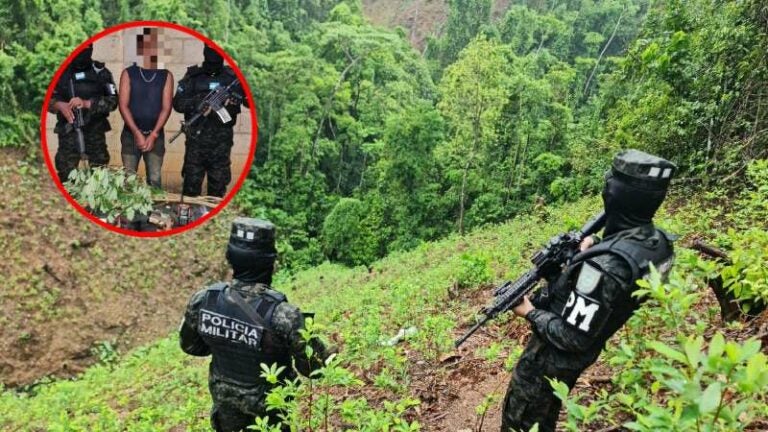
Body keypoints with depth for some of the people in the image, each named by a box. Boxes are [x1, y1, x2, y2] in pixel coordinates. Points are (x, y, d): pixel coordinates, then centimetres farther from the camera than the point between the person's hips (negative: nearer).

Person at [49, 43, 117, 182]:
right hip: (68, 133, 1)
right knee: (66, 176, 1)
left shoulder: (100, 72, 0)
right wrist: (59, 105, -17)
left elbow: (112, 101, -7)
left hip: (95, 132, 0)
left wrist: (86, 103, -21)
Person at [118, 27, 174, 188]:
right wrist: (137, 133, -11)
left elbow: (166, 107, -1)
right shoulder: (128, 73, 2)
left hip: (156, 135, 0)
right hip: (131, 134, 0)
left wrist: (153, 135, -9)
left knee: (155, 179, -1)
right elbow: (123, 105, -3)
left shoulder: (166, 75, 3)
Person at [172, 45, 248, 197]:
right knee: (192, 183, 5)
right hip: (196, 139, -1)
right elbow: (178, 103, -3)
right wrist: (199, 102, -20)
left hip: (222, 140, 1)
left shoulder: (232, 77, 4)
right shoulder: (193, 76, 1)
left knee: (218, 186, 9)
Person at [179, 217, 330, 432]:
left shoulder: (204, 300, -20)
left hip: (224, 397, 3)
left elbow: (190, 345, -2)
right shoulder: (282, 315, -34)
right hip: (268, 404, -3)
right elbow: (313, 367, -24)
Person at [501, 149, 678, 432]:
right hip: (575, 359, 8)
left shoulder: (605, 265, -38)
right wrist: (587, 256, -6)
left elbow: (572, 338, -31)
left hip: (551, 357, -8)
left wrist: (531, 312, -17)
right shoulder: (657, 243, -10)